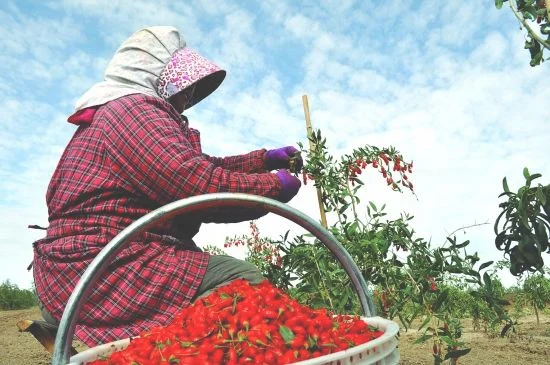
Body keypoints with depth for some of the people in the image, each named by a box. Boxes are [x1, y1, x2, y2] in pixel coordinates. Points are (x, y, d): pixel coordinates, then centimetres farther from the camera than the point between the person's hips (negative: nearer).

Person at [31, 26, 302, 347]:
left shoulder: (119, 111, 21)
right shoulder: (135, 109, -12)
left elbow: (198, 167, 19)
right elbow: (201, 186, -25)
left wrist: (266, 159, 16)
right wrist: (275, 185, -10)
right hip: (105, 269, -11)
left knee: (230, 272, 15)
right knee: (242, 279, -21)